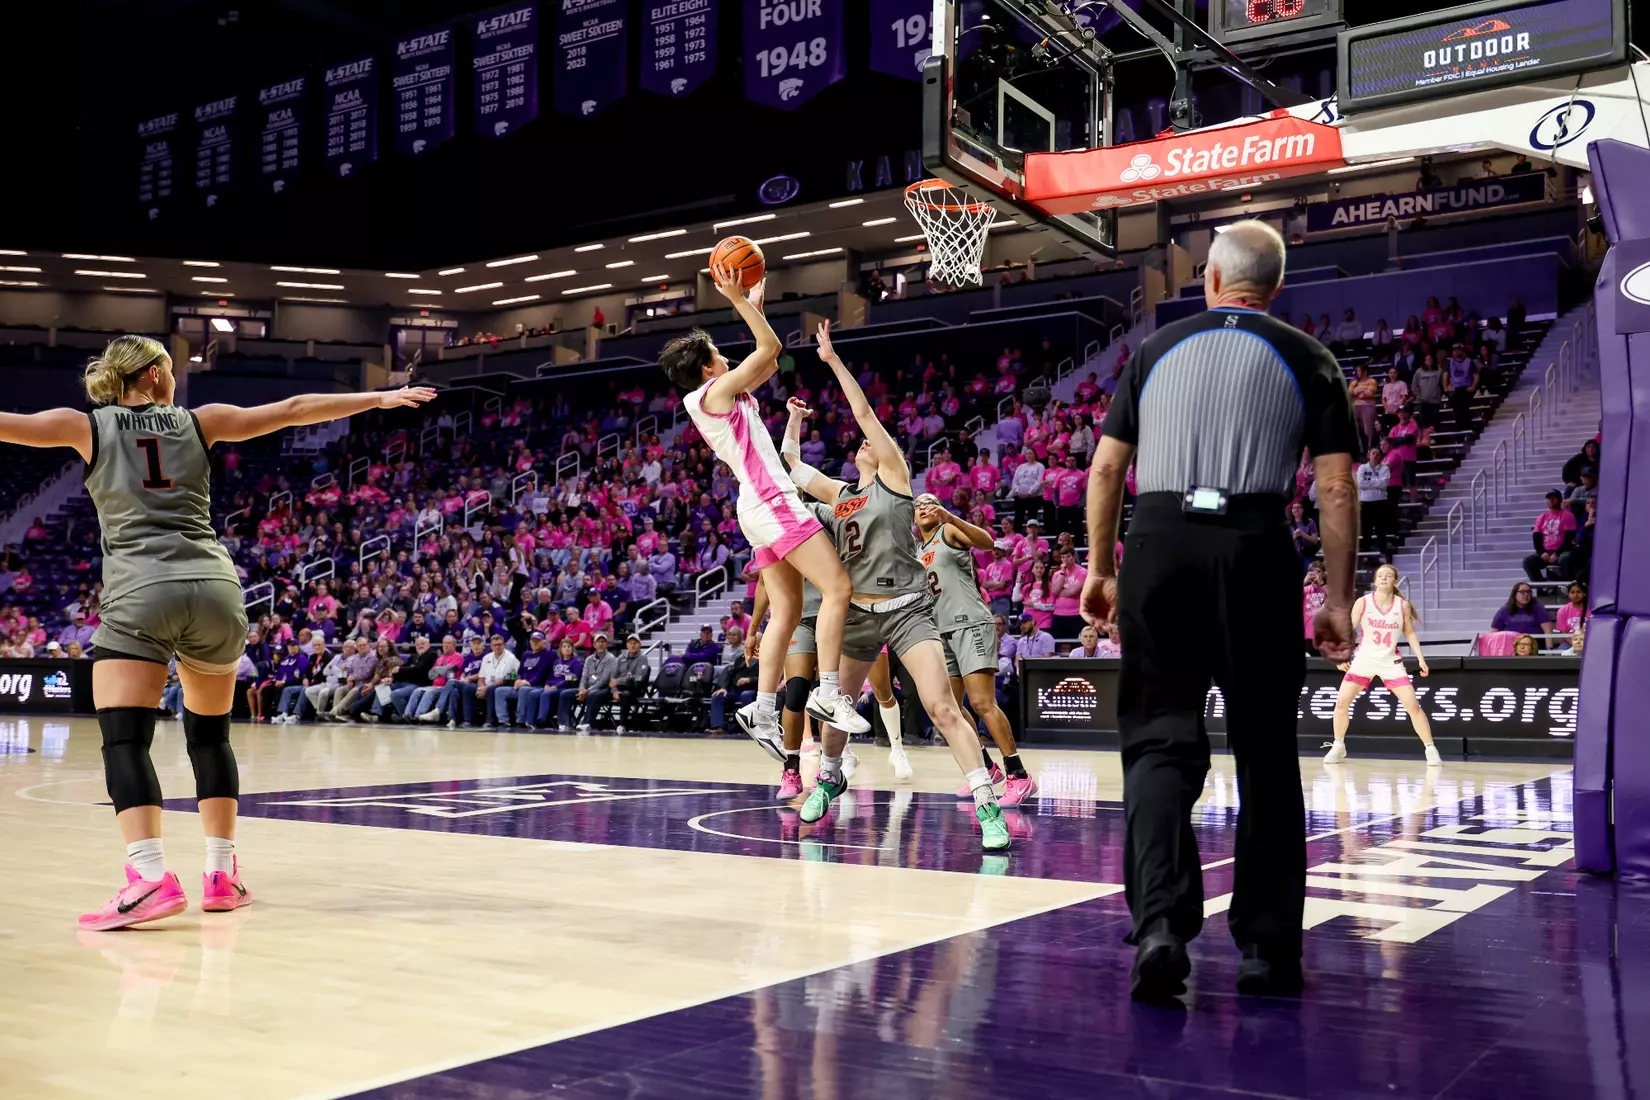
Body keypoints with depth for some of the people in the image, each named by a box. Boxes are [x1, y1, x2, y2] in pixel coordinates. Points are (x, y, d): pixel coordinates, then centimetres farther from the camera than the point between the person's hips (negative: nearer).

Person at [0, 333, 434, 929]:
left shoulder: (88, 425, 12)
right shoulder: (198, 422, 15)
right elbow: (292, 409, 17)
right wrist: (379, 398, 24)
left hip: (139, 591, -2)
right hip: (216, 588, 3)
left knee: (123, 739, -5)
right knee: (210, 735, 16)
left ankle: (152, 876, -23)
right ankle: (221, 874, 16)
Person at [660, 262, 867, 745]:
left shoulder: (723, 397, 21)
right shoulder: (715, 392, -5)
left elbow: (767, 362, 30)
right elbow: (769, 347, -7)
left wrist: (754, 303, 28)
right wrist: (738, 300, -3)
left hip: (760, 506, 10)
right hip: (772, 501, -10)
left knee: (786, 611, 6)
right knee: (837, 587, -14)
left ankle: (765, 714, 1)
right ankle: (828, 691, -21)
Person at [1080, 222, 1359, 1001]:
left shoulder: (1157, 349, 14)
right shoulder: (1306, 360, 10)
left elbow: (1105, 470, 12)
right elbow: (1336, 490, 3)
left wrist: (1101, 571, 20)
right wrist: (1338, 600, 7)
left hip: (1159, 539, 1)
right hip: (1254, 546, 0)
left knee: (1159, 740, 3)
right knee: (1265, 753, 8)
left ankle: (1160, 923, -15)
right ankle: (1269, 950, 13)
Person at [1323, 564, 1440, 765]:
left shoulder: (1403, 605, -5)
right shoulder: (1363, 602, -9)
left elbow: (1410, 633, 7)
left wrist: (1420, 658, -1)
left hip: (1390, 662, 0)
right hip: (1364, 659, 0)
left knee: (1413, 705, -8)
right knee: (1341, 702, -7)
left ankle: (1430, 749, 6)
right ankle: (1338, 747, 12)